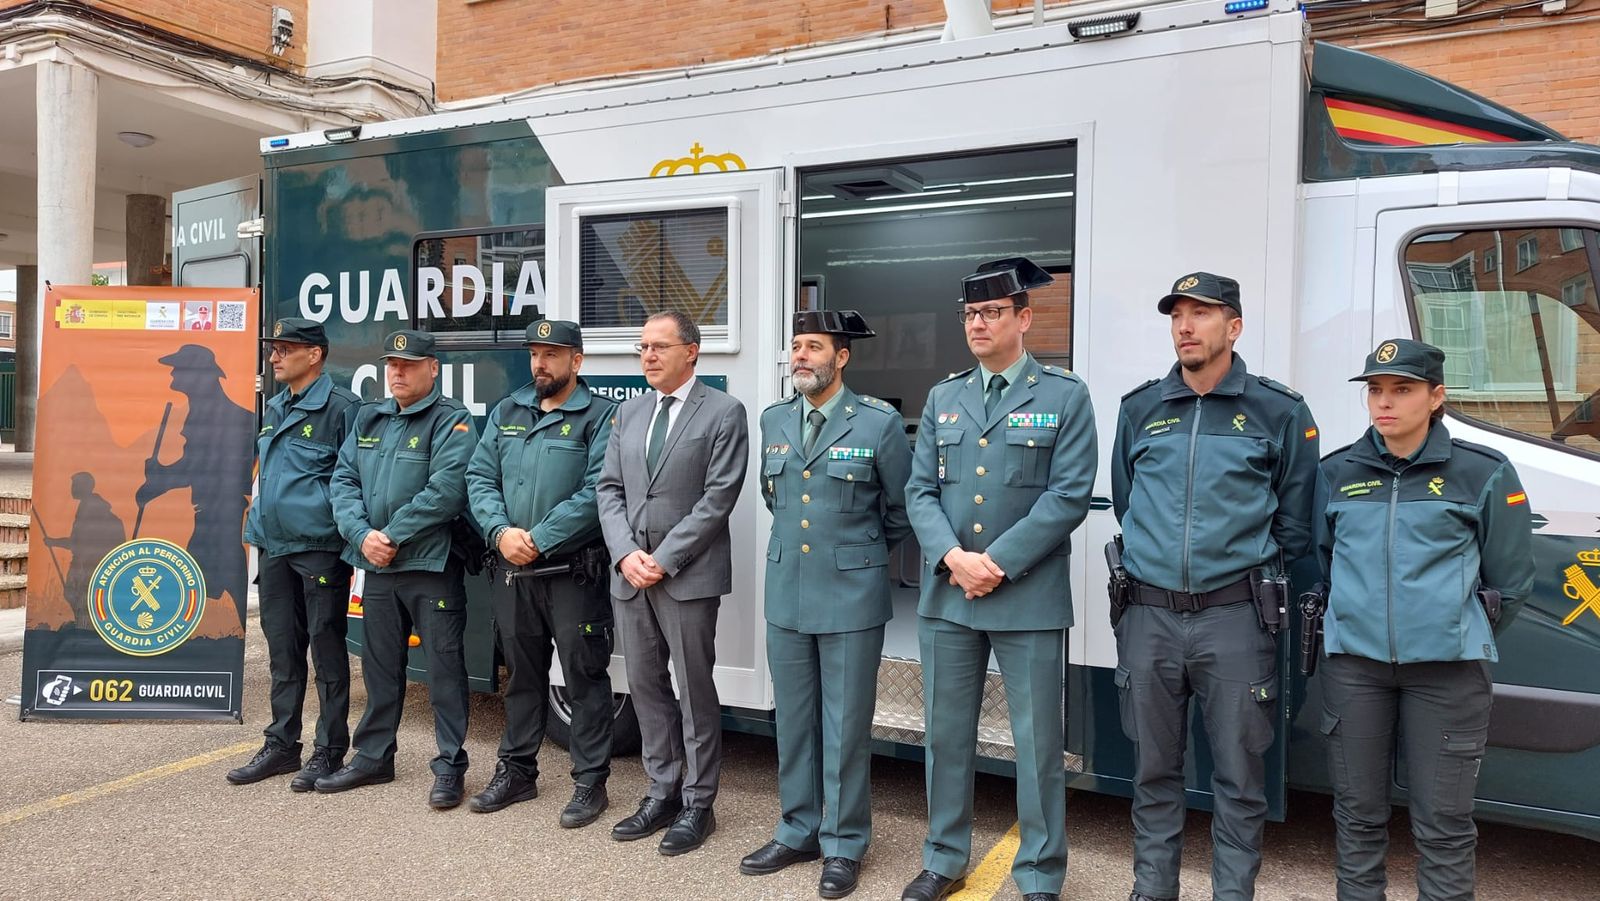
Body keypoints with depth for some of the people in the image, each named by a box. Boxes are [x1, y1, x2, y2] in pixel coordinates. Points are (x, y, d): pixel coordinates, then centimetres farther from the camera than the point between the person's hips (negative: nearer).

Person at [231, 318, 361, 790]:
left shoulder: (341, 407, -10)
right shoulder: (274, 409, 15)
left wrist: (350, 531, -15)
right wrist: (256, 521, 19)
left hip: (320, 549, -8)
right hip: (274, 548, 8)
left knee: (326, 649, 1)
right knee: (282, 649, 15)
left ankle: (330, 751, 10)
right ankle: (281, 745, 25)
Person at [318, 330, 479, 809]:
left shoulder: (451, 420, -8)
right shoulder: (368, 420, 14)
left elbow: (446, 492, -18)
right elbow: (344, 481, 7)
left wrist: (392, 536, -15)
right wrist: (362, 535, -10)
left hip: (432, 566, -6)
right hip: (376, 566, 7)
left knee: (444, 666, 0)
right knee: (379, 664, 17)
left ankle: (450, 766, 10)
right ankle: (373, 757, 30)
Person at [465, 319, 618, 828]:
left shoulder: (600, 417, -6)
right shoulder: (506, 413, 12)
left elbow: (595, 493, -16)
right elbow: (479, 478, 7)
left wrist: (539, 540, -17)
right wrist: (501, 532, -10)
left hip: (573, 572, -5)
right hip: (511, 571, 6)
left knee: (585, 677, 1)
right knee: (521, 672, 17)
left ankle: (590, 782, 13)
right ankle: (517, 771, 31)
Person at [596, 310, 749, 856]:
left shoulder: (723, 413, -5)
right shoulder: (628, 413, 13)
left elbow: (718, 498, -12)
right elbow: (609, 489, 9)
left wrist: (663, 559, -14)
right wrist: (626, 553, -6)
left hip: (688, 575, -6)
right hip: (630, 573, 6)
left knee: (695, 691, 4)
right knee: (646, 686, 13)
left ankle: (697, 804, 17)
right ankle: (662, 792, 27)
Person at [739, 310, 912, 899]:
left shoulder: (880, 423, -9)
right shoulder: (773, 421, 6)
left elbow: (900, 511, 3)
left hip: (851, 596, -4)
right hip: (786, 592, 5)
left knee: (845, 725, 6)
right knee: (793, 720, 14)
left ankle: (844, 845, 21)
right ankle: (798, 832, 30)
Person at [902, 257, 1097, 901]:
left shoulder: (1065, 396, -1)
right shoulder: (943, 399, 11)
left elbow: (1069, 495, -9)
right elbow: (920, 491, 6)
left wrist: (999, 563, -15)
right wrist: (953, 557, -11)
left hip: (1029, 596, -3)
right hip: (947, 593, 4)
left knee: (1038, 743, 5)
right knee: (946, 733, 13)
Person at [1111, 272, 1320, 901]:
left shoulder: (1279, 412, 0)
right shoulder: (1140, 409, 7)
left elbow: (1294, 524, 6)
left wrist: (1250, 573, 7)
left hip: (1235, 616, -2)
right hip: (1149, 615, 3)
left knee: (1239, 773, 6)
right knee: (1154, 770, 13)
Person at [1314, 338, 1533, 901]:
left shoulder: (1482, 473, -1)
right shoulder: (1337, 473, 6)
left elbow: (1511, 579, 7)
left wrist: (1466, 638, 12)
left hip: (1447, 669, -2)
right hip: (1353, 663, 3)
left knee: (1443, 824, 2)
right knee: (1358, 813, 11)